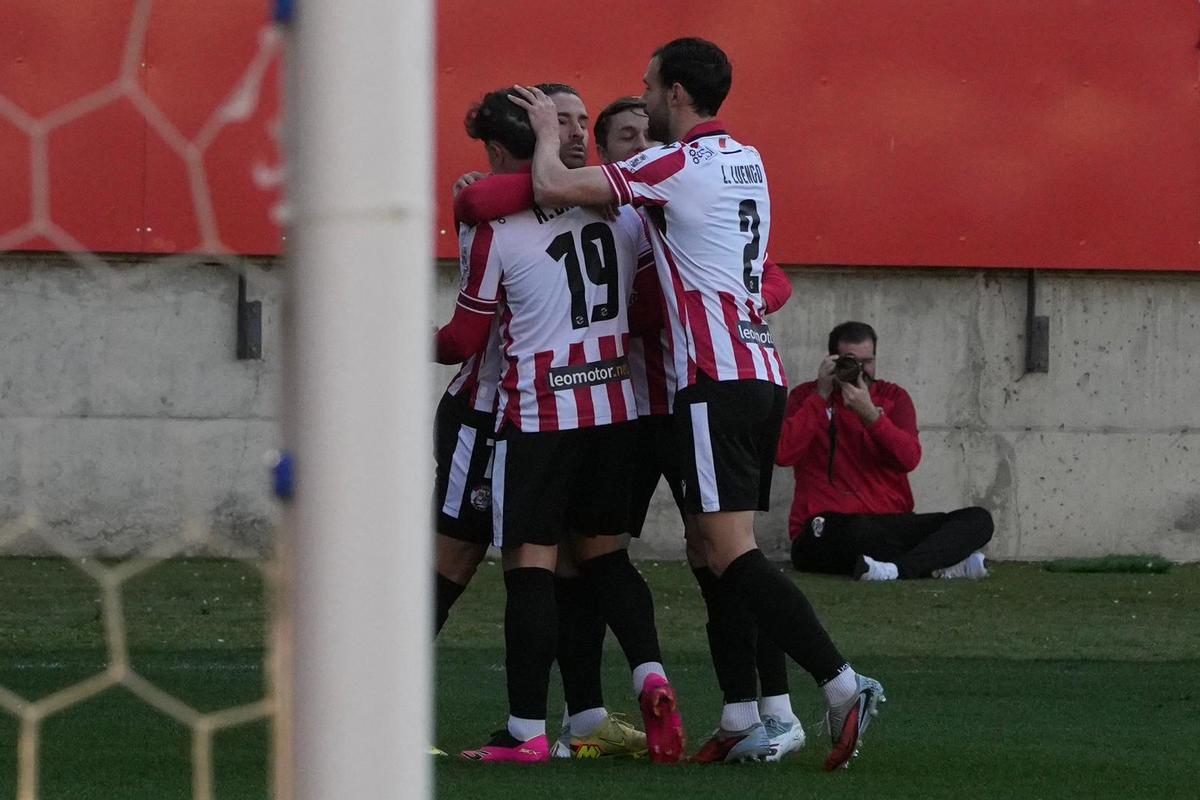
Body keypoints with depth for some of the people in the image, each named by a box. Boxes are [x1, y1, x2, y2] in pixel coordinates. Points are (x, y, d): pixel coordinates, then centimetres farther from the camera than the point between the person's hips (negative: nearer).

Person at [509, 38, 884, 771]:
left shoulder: (675, 166, -10)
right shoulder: (747, 160, 16)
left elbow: (554, 188, -11)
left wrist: (547, 132, 9)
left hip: (716, 380, -9)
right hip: (763, 373, 9)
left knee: (731, 551, -12)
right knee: (716, 548, 11)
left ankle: (843, 685, -23)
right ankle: (745, 724, 8)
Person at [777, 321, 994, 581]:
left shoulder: (893, 397, 13)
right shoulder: (807, 396, 6)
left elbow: (909, 459, -5)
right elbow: (782, 453, -12)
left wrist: (870, 414, -17)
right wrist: (821, 396, -10)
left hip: (889, 523, 4)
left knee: (978, 520, -16)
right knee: (860, 531, -41)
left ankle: (899, 568, -38)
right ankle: (943, 565, -25)